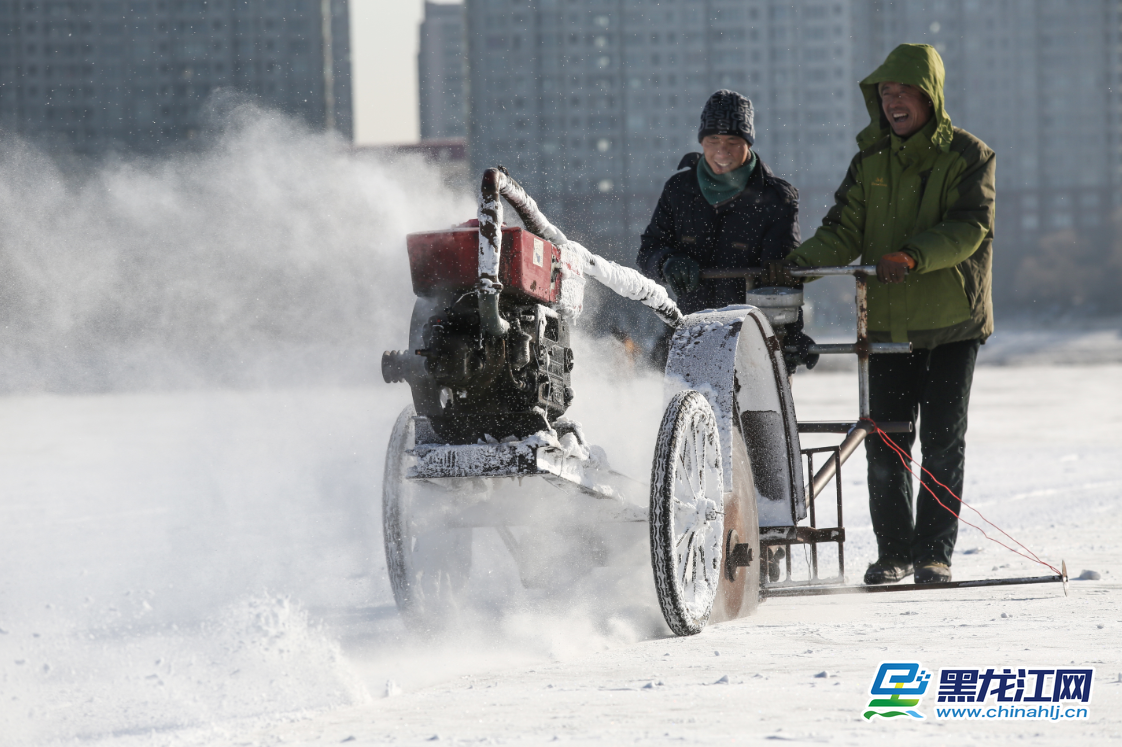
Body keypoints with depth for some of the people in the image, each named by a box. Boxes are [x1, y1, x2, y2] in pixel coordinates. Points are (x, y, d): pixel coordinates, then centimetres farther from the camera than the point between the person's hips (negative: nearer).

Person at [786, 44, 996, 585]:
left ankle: (935, 551, 7)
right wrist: (799, 262, -13)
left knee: (943, 439, -2)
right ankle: (894, 550, 12)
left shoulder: (967, 156, -2)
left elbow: (970, 228, -15)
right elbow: (845, 232, 6)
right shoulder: (871, 161, 9)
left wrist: (913, 256, -31)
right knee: (884, 442, 0)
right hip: (888, 322, 3)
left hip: (953, 319, -3)